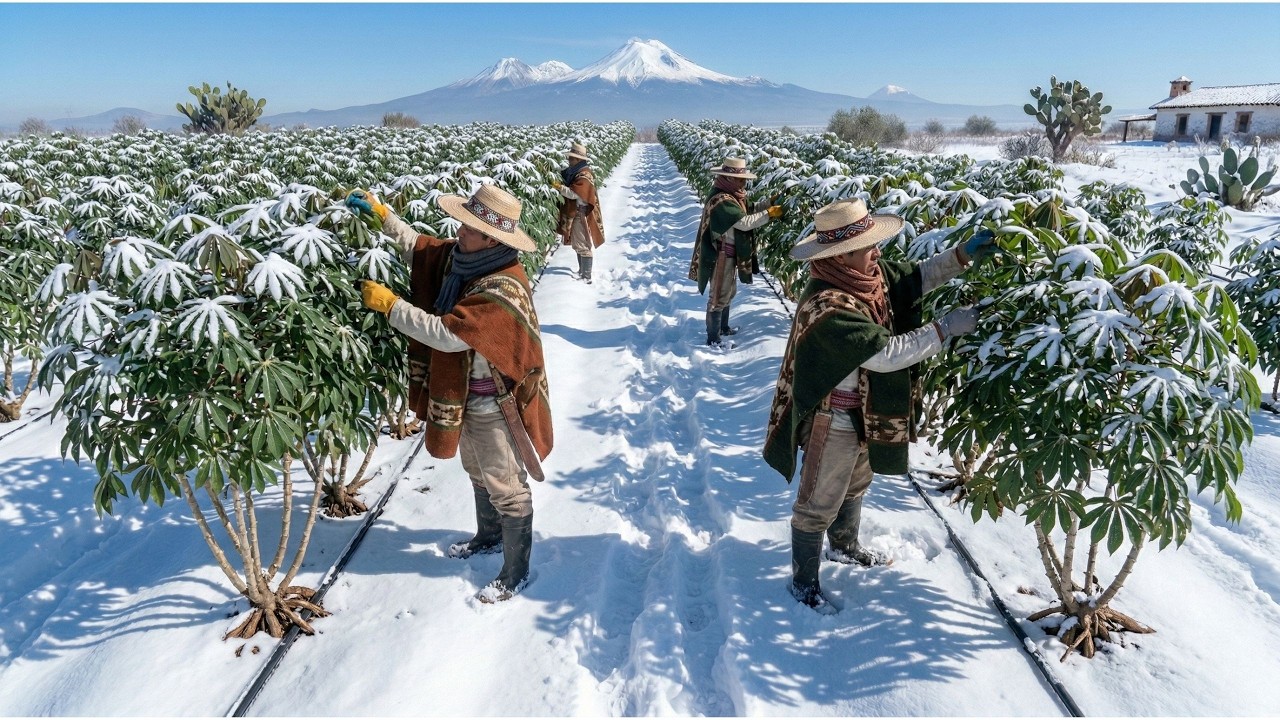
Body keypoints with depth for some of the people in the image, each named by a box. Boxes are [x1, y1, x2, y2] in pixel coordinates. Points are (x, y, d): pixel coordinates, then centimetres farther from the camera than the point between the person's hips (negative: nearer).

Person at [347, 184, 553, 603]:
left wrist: (389, 304, -27)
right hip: (463, 396, 9)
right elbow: (418, 249, 13)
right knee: (479, 475, 28)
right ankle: (489, 537, 52)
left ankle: (515, 573, 25)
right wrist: (382, 215, 3)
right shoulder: (459, 258, -5)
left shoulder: (504, 289, -32)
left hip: (495, 404, -9)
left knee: (506, 489, 8)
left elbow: (448, 334, -35)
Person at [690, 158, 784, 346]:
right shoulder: (721, 200, -26)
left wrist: (770, 203, -1)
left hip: (730, 253, 10)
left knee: (729, 292, 23)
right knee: (719, 296, -1)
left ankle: (723, 328, 40)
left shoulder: (731, 195, 6)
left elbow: (748, 211, 10)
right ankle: (713, 339, 9)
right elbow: (745, 222, -29)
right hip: (720, 255, -10)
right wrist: (770, 214, -21)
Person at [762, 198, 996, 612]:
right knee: (818, 504, 9)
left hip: (867, 411, 9)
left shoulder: (871, 276, -7)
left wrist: (963, 255, -8)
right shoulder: (828, 307, -33)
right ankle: (803, 581, 28)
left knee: (856, 484, 30)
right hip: (834, 419, -9)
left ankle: (844, 546, 54)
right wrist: (947, 328, -28)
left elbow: (916, 278, 7)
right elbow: (886, 353, -33)